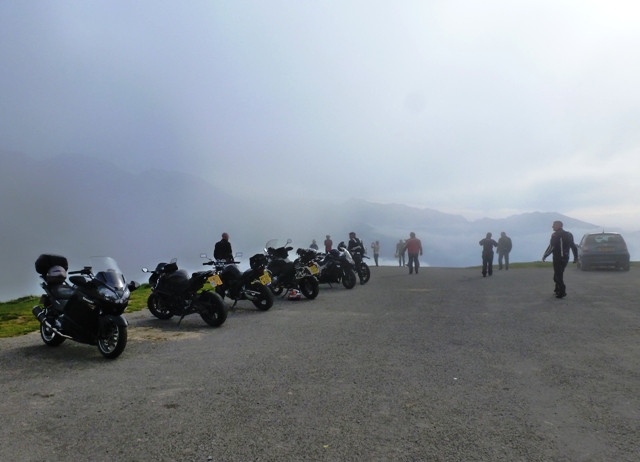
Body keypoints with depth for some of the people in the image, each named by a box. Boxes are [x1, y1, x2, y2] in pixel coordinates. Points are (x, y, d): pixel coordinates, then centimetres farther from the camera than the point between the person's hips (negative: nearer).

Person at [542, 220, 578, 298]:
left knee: (558, 275, -5)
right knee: (560, 274, 20)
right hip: (565, 257, 8)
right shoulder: (568, 235, 13)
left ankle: (562, 291, -11)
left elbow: (551, 247, -18)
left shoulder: (555, 235, -12)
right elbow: (573, 246, 15)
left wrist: (545, 256, -11)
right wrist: (576, 257, 20)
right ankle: (558, 289, 28)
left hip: (558, 258, -8)